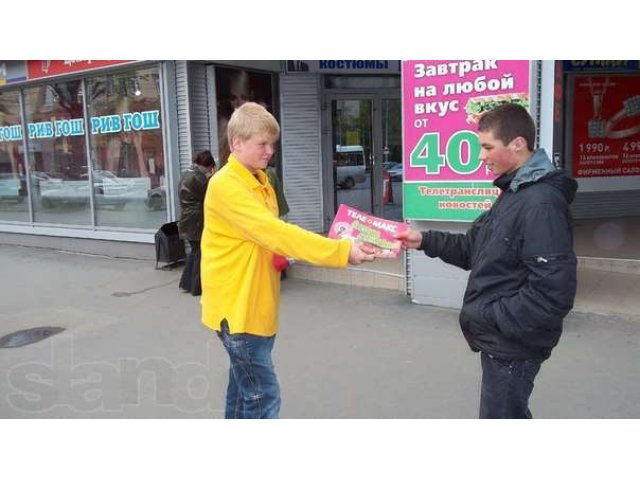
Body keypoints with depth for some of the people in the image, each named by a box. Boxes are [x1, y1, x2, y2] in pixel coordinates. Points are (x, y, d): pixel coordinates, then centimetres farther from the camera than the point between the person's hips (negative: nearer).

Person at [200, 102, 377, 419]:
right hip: (237, 306, -9)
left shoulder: (260, 181, 11)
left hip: (257, 304, 9)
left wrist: (279, 254, 0)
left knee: (245, 389, 19)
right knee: (263, 396, -6)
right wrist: (343, 251, -32)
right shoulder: (226, 185, -19)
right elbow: (274, 231, -29)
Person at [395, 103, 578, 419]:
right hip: (499, 339, 10)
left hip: (513, 344, -10)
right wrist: (425, 241, -1)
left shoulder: (541, 204, -24)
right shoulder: (512, 193, 9)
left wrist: (488, 318, -21)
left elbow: (553, 293, -28)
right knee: (511, 414, 26)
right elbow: (474, 248, 12)